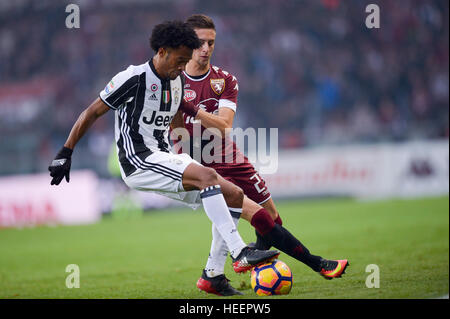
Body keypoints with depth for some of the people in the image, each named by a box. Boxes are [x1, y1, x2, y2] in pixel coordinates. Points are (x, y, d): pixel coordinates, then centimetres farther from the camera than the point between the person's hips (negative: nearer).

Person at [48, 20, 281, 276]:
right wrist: (65, 154, -7)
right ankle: (241, 254, -32)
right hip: (139, 164, -9)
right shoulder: (134, 78, -11)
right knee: (207, 176, -29)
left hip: (165, 159, 9)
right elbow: (92, 113, -6)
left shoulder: (177, 82, 13)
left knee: (235, 196, -2)